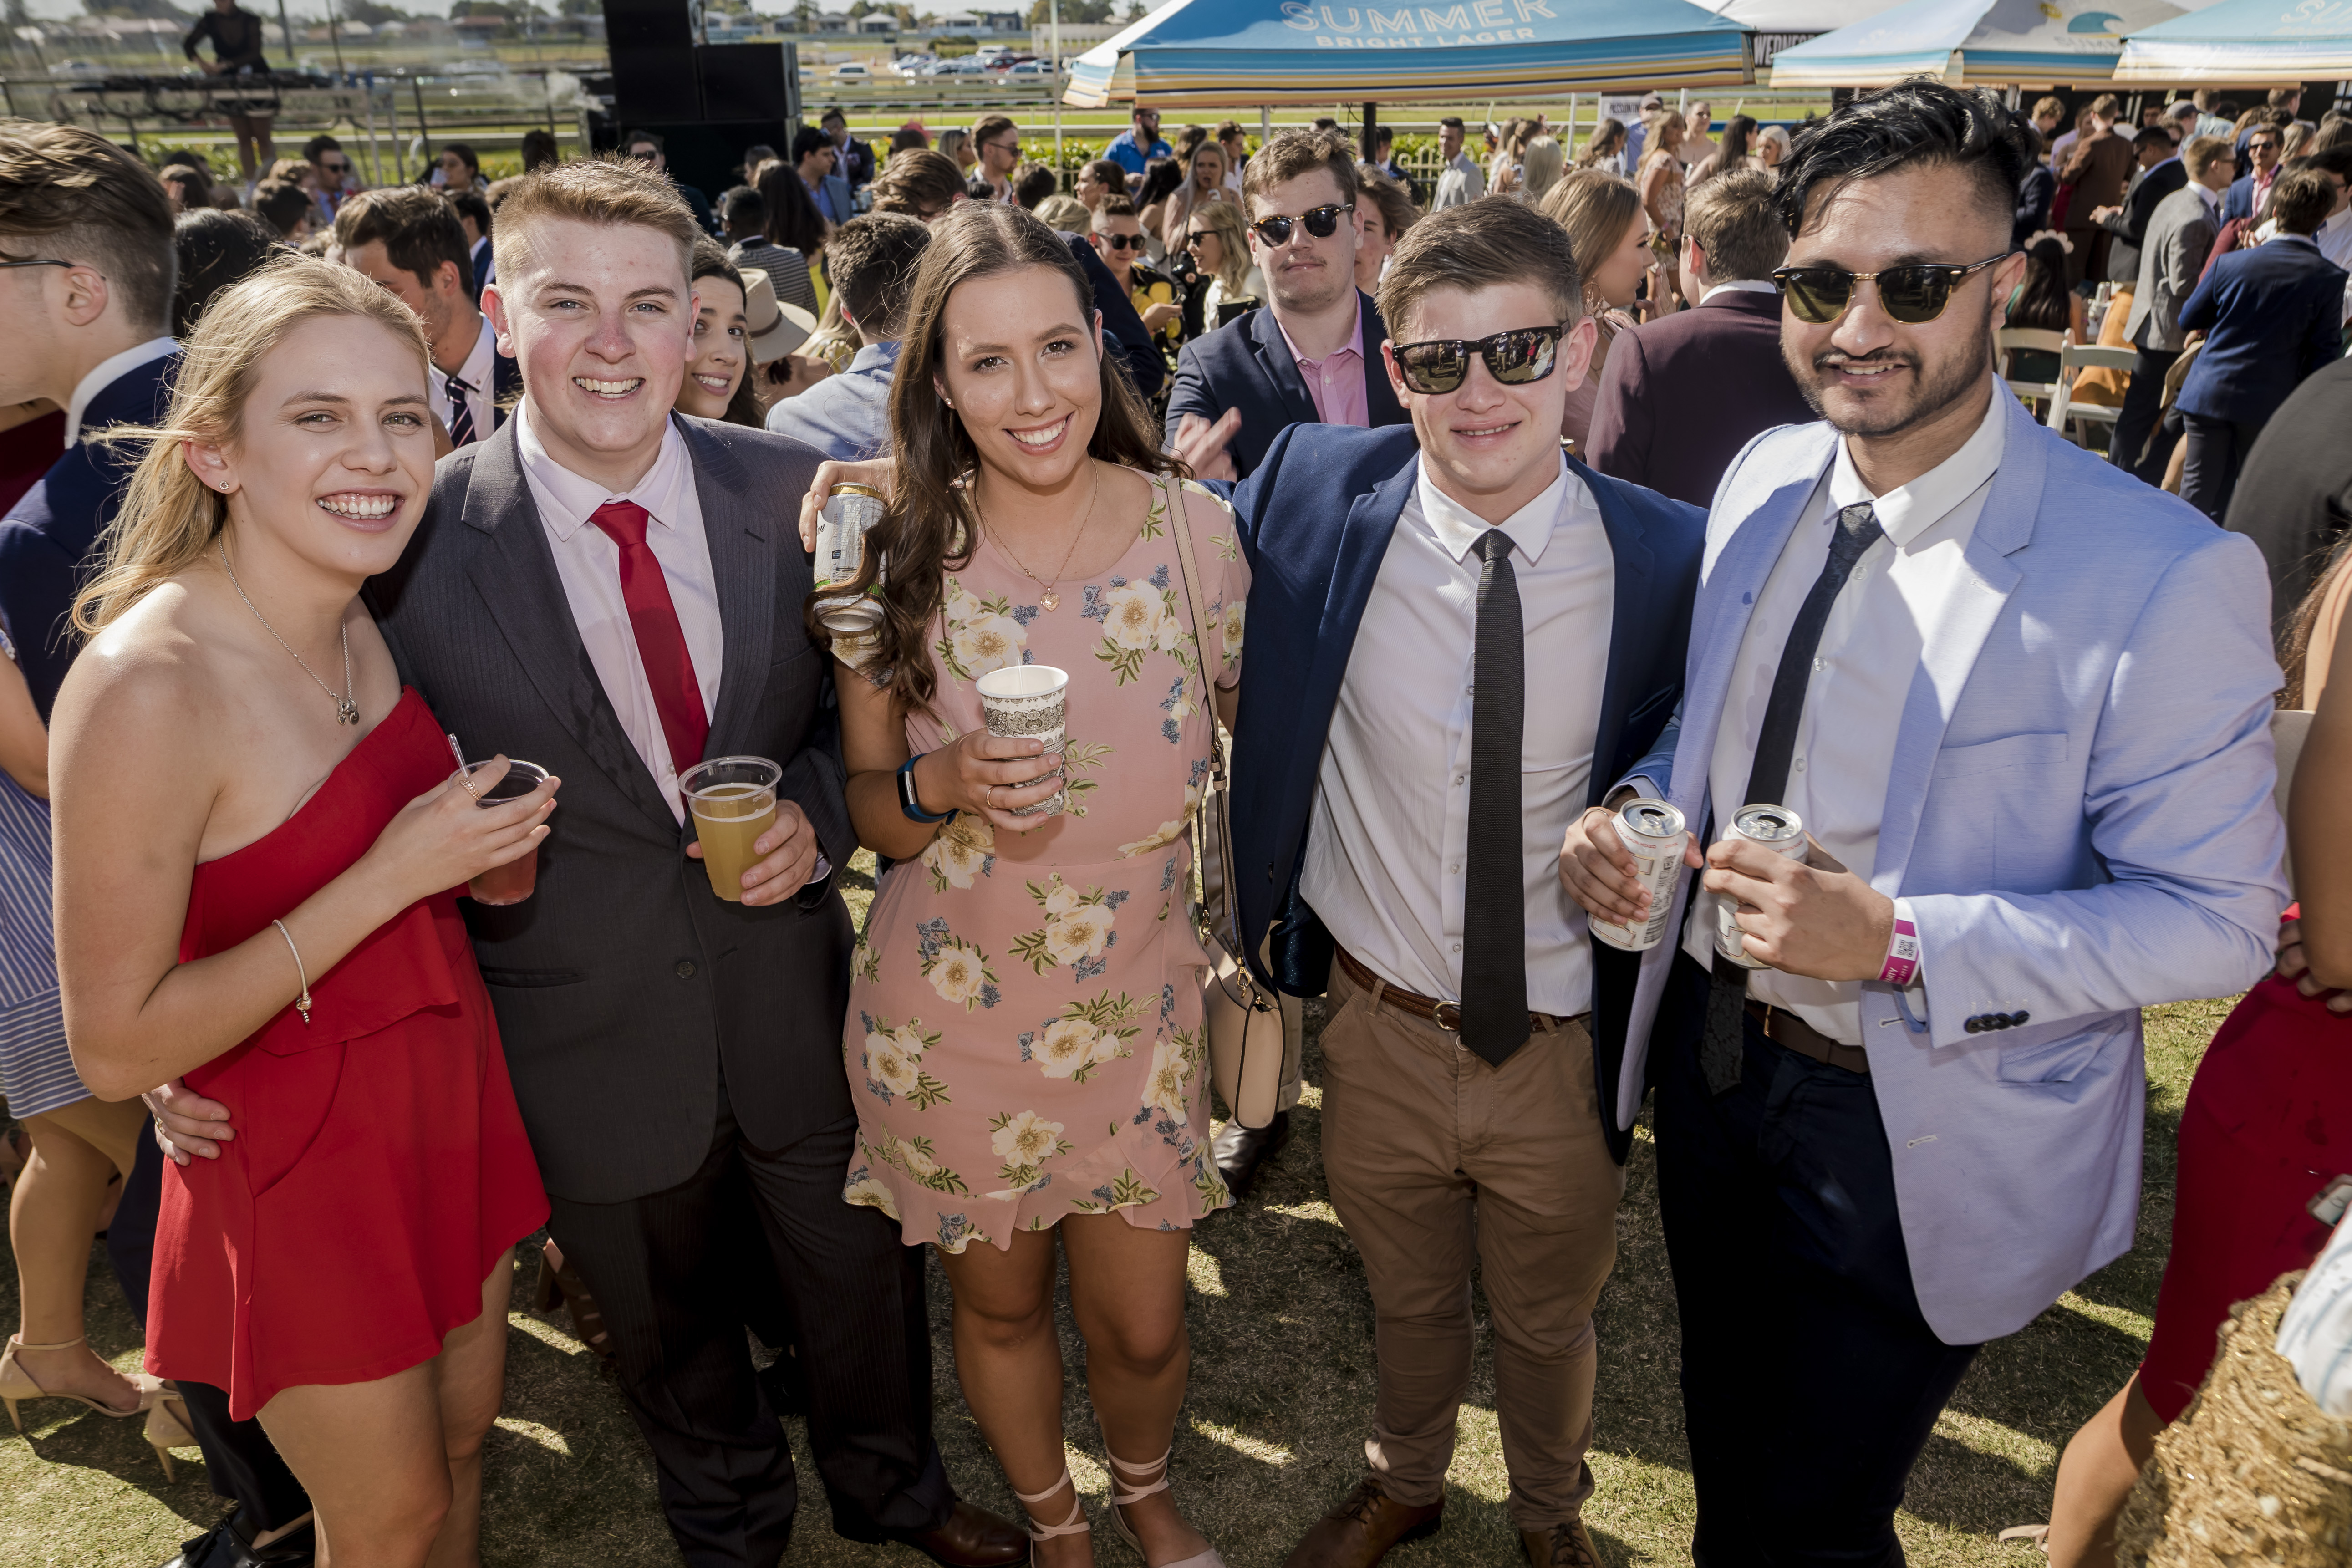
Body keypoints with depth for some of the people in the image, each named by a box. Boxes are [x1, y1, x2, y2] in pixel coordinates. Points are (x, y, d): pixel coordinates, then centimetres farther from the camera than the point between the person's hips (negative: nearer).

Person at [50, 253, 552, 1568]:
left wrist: (478, 849, -5)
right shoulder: (146, 684, -26)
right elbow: (117, 1047, -22)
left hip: (445, 1089, 7)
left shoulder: (353, 617, -2)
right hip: (303, 1152, -6)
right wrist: (389, 878, -27)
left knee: (467, 1430, 24)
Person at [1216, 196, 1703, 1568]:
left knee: (1547, 1320, 26)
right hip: (1379, 1028, 1)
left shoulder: (1667, 560, -15)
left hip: (1562, 1045, 0)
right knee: (1407, 1299, 27)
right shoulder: (1315, 496, -13)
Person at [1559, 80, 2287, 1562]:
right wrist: (1639, 807, -9)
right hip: (1710, 1052, 6)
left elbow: (2218, 920, -17)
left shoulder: (2162, 575, -22)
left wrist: (1899, 940, -29)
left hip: (1917, 1134, -5)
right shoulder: (1764, 481, -3)